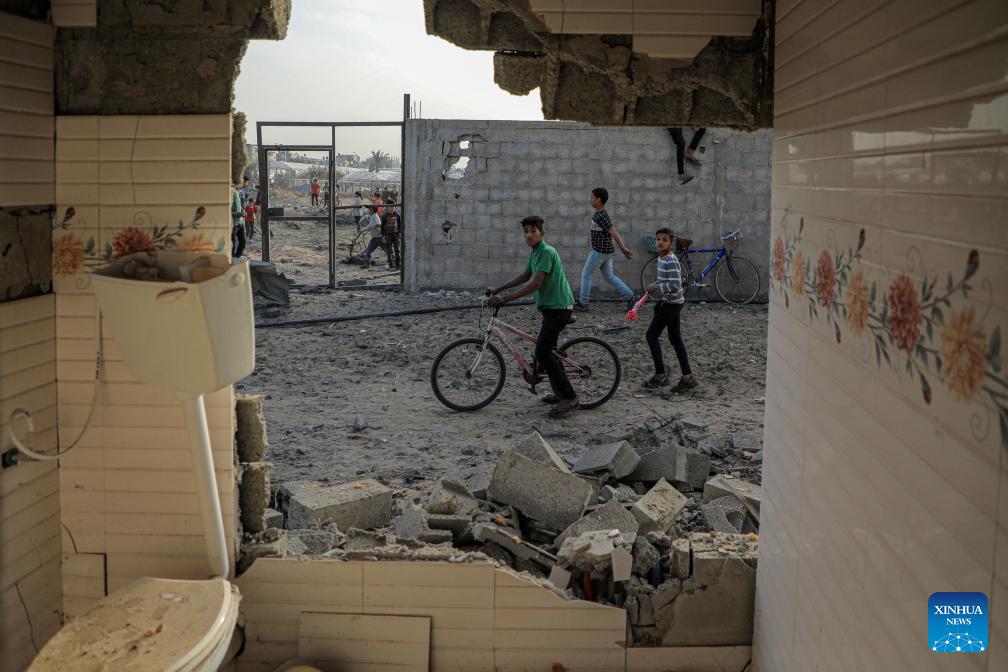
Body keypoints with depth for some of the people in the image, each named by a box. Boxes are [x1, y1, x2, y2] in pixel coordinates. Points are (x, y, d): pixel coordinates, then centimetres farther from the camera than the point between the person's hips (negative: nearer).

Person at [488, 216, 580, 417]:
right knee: (547, 350, 16)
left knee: (542, 353, -14)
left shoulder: (546, 252, -19)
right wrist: (499, 289, 22)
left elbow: (535, 284, -26)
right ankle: (561, 393, 26)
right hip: (552, 307, 10)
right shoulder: (534, 253, 12)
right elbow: (526, 276, 27)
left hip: (558, 307, -10)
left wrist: (504, 299, -26)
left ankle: (570, 398, -13)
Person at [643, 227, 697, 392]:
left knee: (652, 335, -4)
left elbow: (675, 285, -27)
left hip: (670, 304, -10)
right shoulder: (661, 259, 9)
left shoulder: (671, 261, -21)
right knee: (675, 339, 10)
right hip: (673, 304, 10)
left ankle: (660, 374, 2)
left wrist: (656, 287, -19)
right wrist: (656, 284, 8)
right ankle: (687, 377, 12)